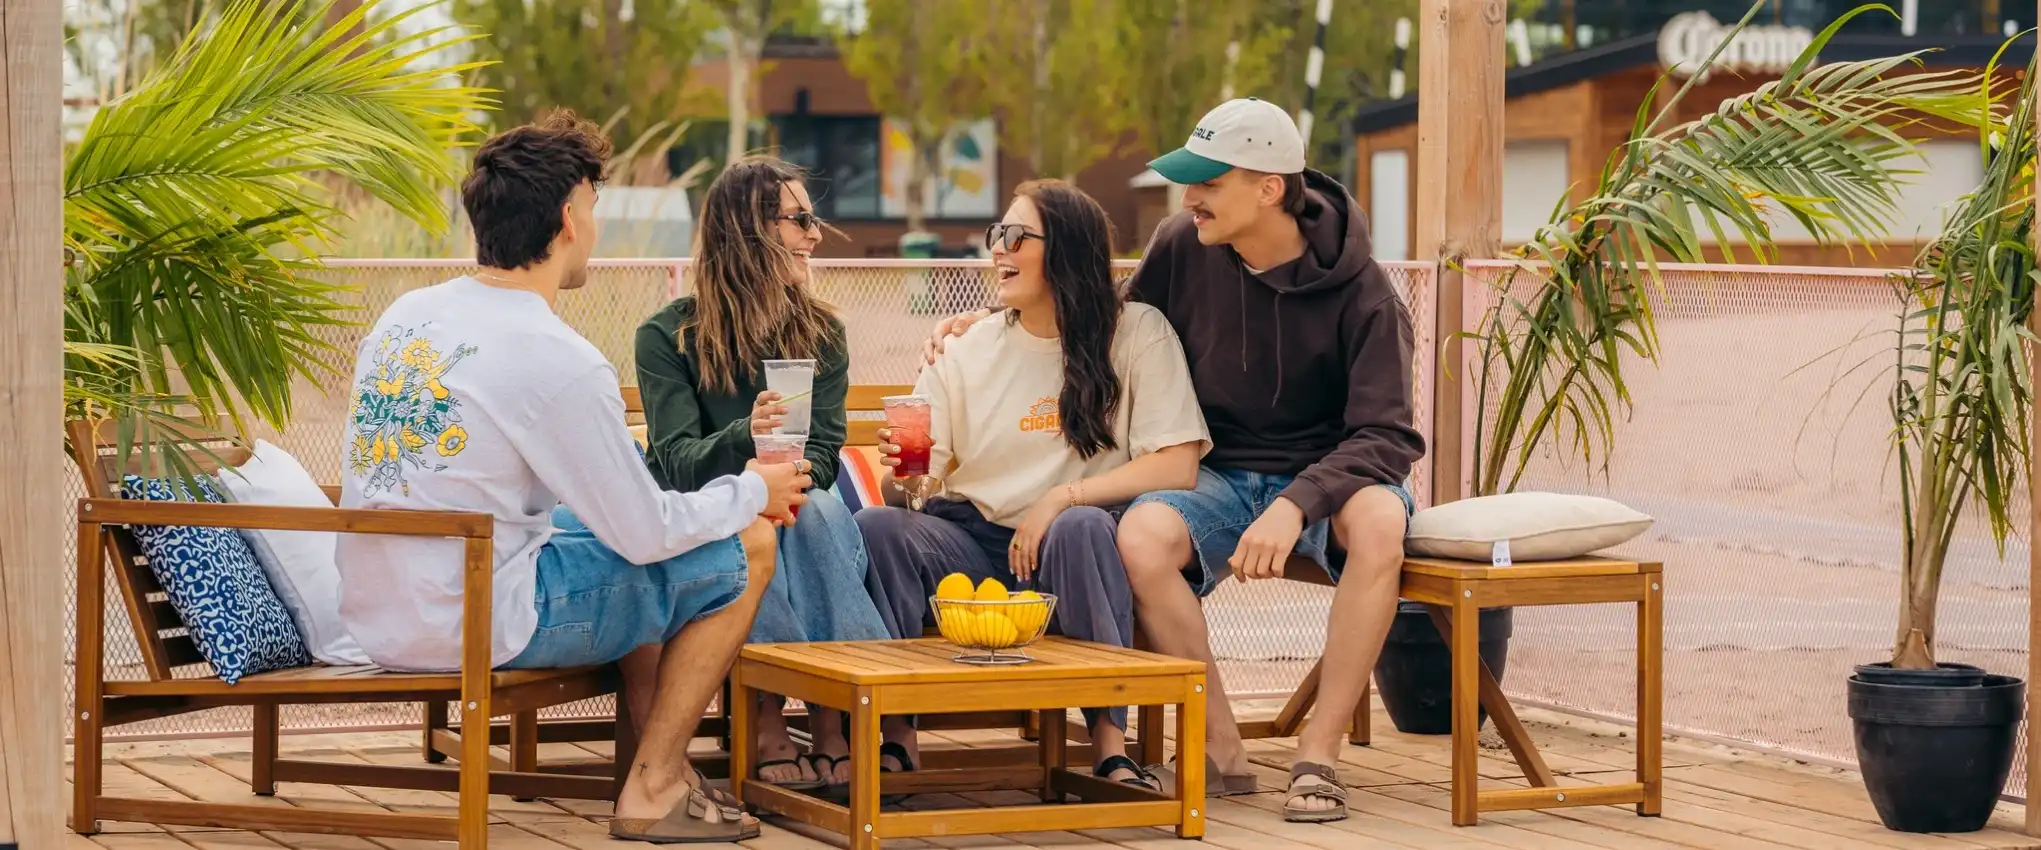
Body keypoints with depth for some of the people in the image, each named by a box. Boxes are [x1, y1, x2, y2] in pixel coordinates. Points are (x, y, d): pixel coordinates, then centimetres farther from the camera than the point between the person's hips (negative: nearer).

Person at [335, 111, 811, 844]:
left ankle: (663, 758, 31)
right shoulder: (559, 362, -18)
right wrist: (752, 491, 7)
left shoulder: (404, 316, 6)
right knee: (745, 546, 2)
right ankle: (653, 790, 10)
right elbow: (649, 533, -12)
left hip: (373, 616, 8)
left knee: (616, 522, 29)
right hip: (473, 628, -8)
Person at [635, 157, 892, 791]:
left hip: (800, 530, 2)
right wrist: (746, 437, -34)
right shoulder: (667, 336, -3)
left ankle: (834, 721, -35)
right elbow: (679, 463, -13)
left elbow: (824, 454, -2)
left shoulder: (822, 335, 8)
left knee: (817, 508, -30)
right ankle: (768, 725, -36)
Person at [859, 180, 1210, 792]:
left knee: (1083, 527, -37)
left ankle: (1110, 742, -31)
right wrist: (906, 466, -16)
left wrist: (1061, 500, -17)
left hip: (1070, 556, -3)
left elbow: (1178, 466, -10)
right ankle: (895, 736, -21)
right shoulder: (972, 348, 11)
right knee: (876, 527, -25)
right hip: (972, 543, 4)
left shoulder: (1136, 334, 0)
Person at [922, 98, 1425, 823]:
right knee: (1141, 534, -32)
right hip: (1221, 474, 2)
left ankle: (1318, 755, -29)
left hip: (1326, 475, -2)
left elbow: (1385, 437, -18)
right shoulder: (1183, 247, -4)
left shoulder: (1358, 290, -13)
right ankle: (1222, 749, -19)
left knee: (1380, 519, -38)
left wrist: (1296, 504, -35)